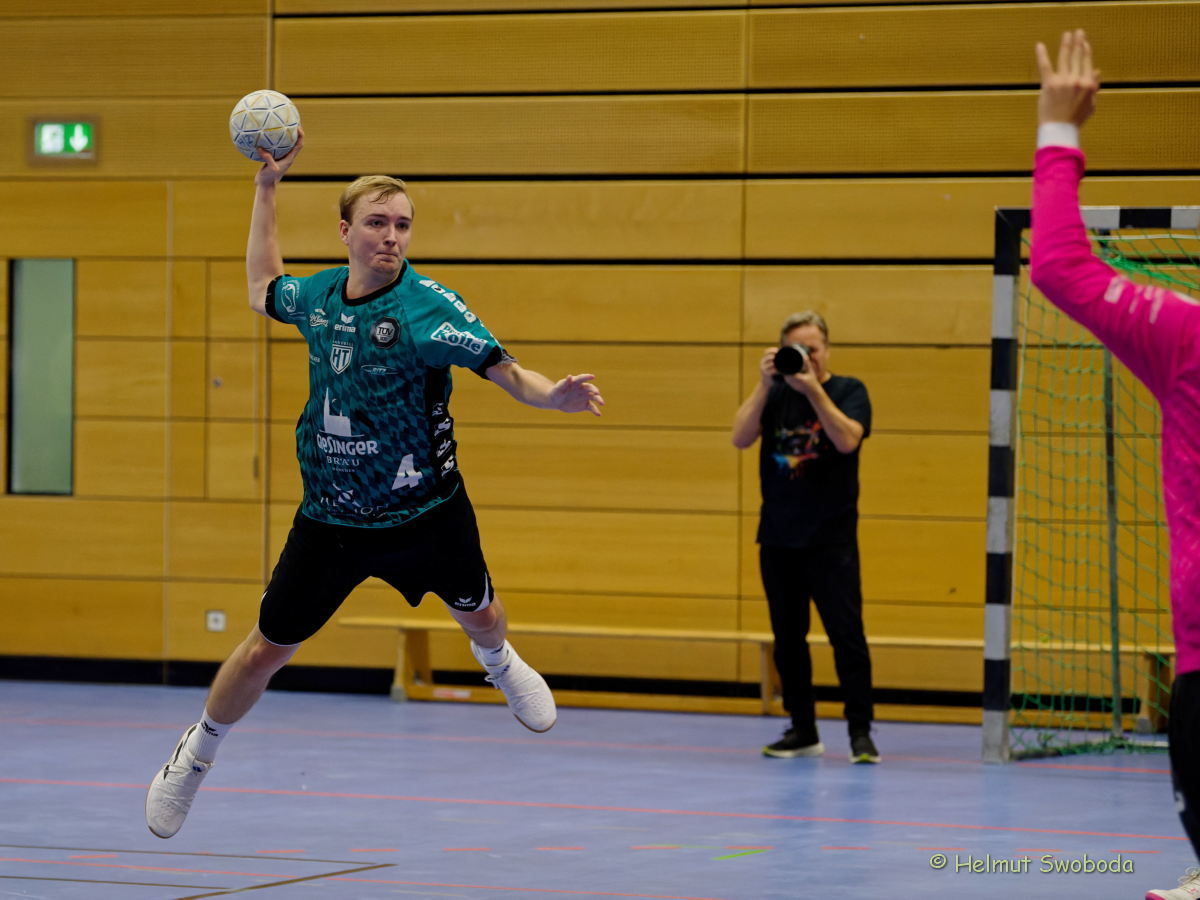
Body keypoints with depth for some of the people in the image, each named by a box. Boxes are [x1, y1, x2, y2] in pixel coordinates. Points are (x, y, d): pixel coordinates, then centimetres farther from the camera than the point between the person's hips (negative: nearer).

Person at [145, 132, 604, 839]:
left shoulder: (430, 305, -19)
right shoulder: (318, 296, -4)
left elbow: (504, 369, -25)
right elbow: (263, 289, 19)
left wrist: (553, 394, -47)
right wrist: (267, 188, 15)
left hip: (425, 512, -2)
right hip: (331, 517, 2)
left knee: (480, 616, 24)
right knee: (264, 653, 4)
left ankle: (498, 663, 61)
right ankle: (196, 755, 28)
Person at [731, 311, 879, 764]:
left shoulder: (849, 391, -1)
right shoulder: (775, 393, 6)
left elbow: (847, 439, -19)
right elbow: (740, 437, -8)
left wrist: (813, 390, -25)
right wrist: (764, 384, -17)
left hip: (831, 539, -4)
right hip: (778, 538, 4)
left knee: (846, 634, -10)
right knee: (787, 638, 8)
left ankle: (861, 732, -6)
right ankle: (803, 730, 18)